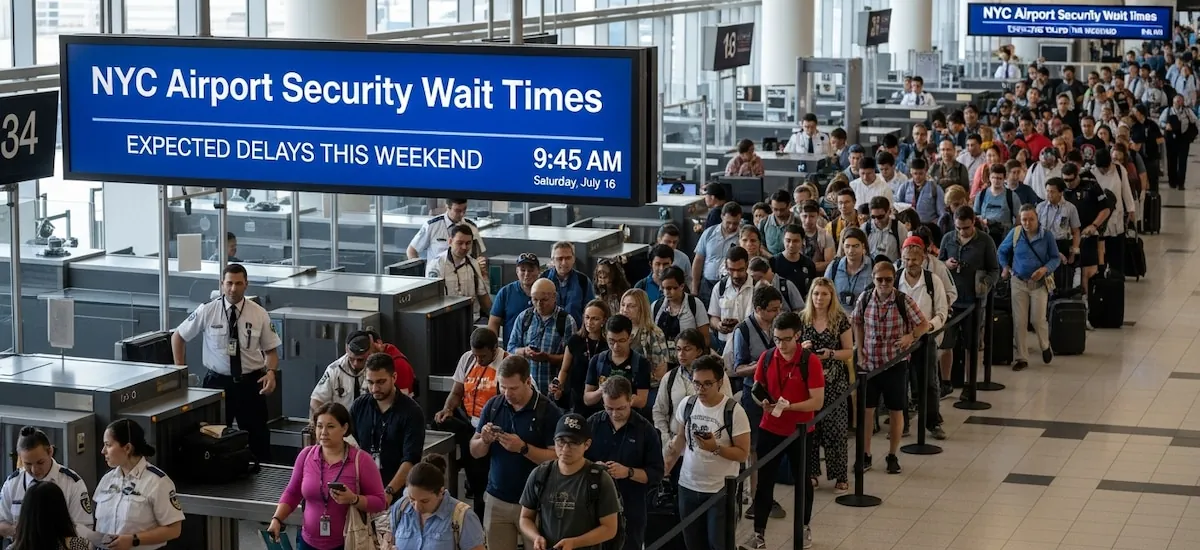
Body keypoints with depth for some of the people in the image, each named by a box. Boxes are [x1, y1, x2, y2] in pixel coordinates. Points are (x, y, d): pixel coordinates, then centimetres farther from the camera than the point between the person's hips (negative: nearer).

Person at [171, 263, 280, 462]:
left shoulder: (259, 314, -3)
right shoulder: (207, 312, -5)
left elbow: (271, 350, 4)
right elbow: (178, 337, 8)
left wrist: (271, 372, -17)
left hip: (251, 383, 0)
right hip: (218, 381, 0)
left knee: (258, 436, 4)